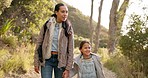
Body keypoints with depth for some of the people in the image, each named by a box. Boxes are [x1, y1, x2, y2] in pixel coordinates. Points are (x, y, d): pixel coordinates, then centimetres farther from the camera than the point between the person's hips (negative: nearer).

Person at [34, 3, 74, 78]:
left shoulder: (68, 28, 0)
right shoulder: (47, 25, 0)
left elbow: (70, 50, -1)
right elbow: (39, 43, 3)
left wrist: (68, 68, -6)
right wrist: (36, 63, 0)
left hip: (60, 60, 1)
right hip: (47, 59, 0)